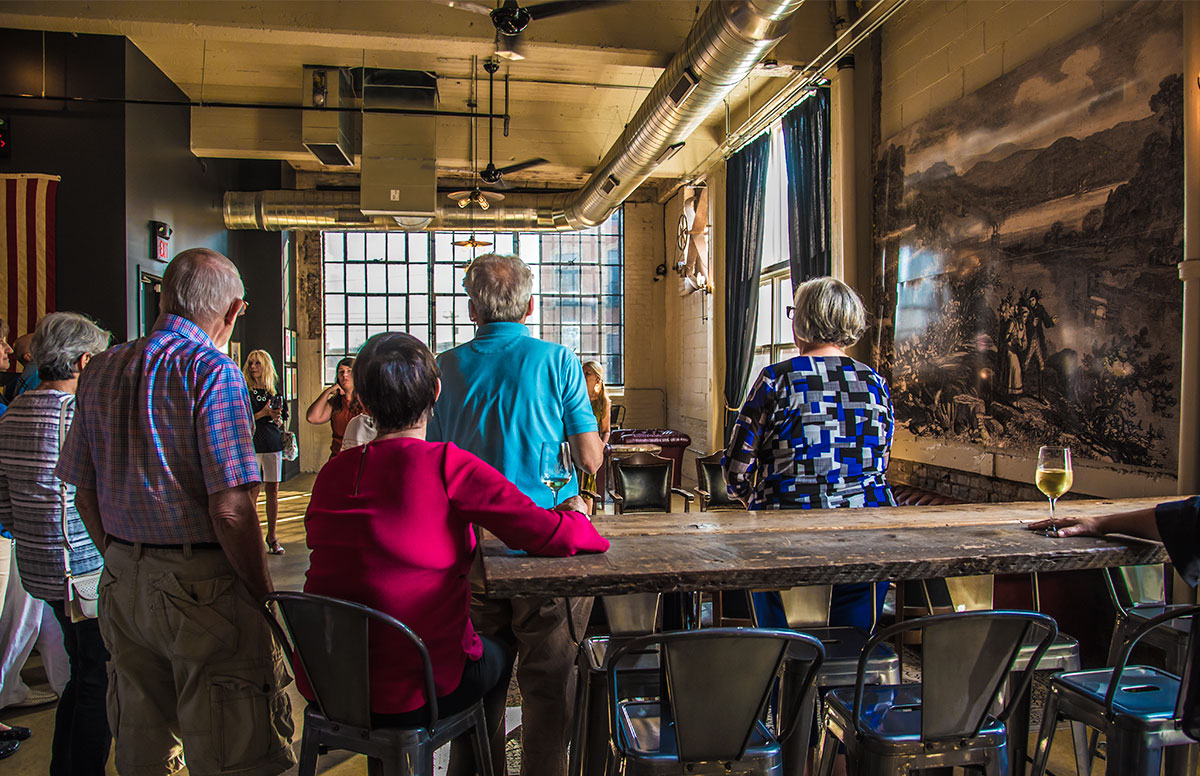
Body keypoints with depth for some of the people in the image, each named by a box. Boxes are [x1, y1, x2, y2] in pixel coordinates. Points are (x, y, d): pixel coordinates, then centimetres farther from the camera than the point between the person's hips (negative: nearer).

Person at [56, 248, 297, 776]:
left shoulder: (101, 370, 8)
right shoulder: (212, 371, -14)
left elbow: (85, 494, 13)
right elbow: (229, 508, -20)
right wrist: (264, 595, -10)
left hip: (123, 581, 7)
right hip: (202, 583, -7)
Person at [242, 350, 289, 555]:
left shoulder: (275, 391, 12)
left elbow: (284, 417, 18)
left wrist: (278, 420, -4)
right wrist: (263, 414, -15)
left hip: (273, 444, 3)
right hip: (251, 444, -3)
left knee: (273, 490, 5)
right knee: (253, 491, -3)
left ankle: (272, 535, 14)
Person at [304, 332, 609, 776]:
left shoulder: (332, 473, -1)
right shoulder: (449, 466, -18)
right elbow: (550, 535, -18)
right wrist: (574, 513, 5)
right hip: (406, 695, -5)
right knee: (499, 653, 26)